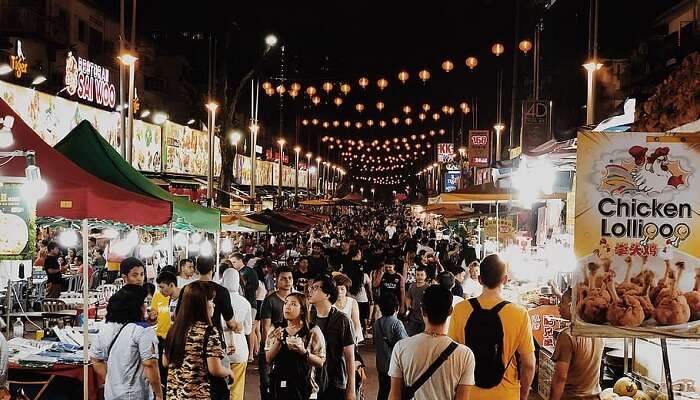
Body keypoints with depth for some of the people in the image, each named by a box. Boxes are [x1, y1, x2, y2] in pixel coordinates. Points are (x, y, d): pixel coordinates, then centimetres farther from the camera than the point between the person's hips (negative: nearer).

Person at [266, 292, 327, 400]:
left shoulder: (313, 331, -6)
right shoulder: (277, 331, 6)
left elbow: (320, 362, -9)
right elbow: (269, 359, -1)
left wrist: (303, 351, -24)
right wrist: (278, 341, -15)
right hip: (279, 386, 3)